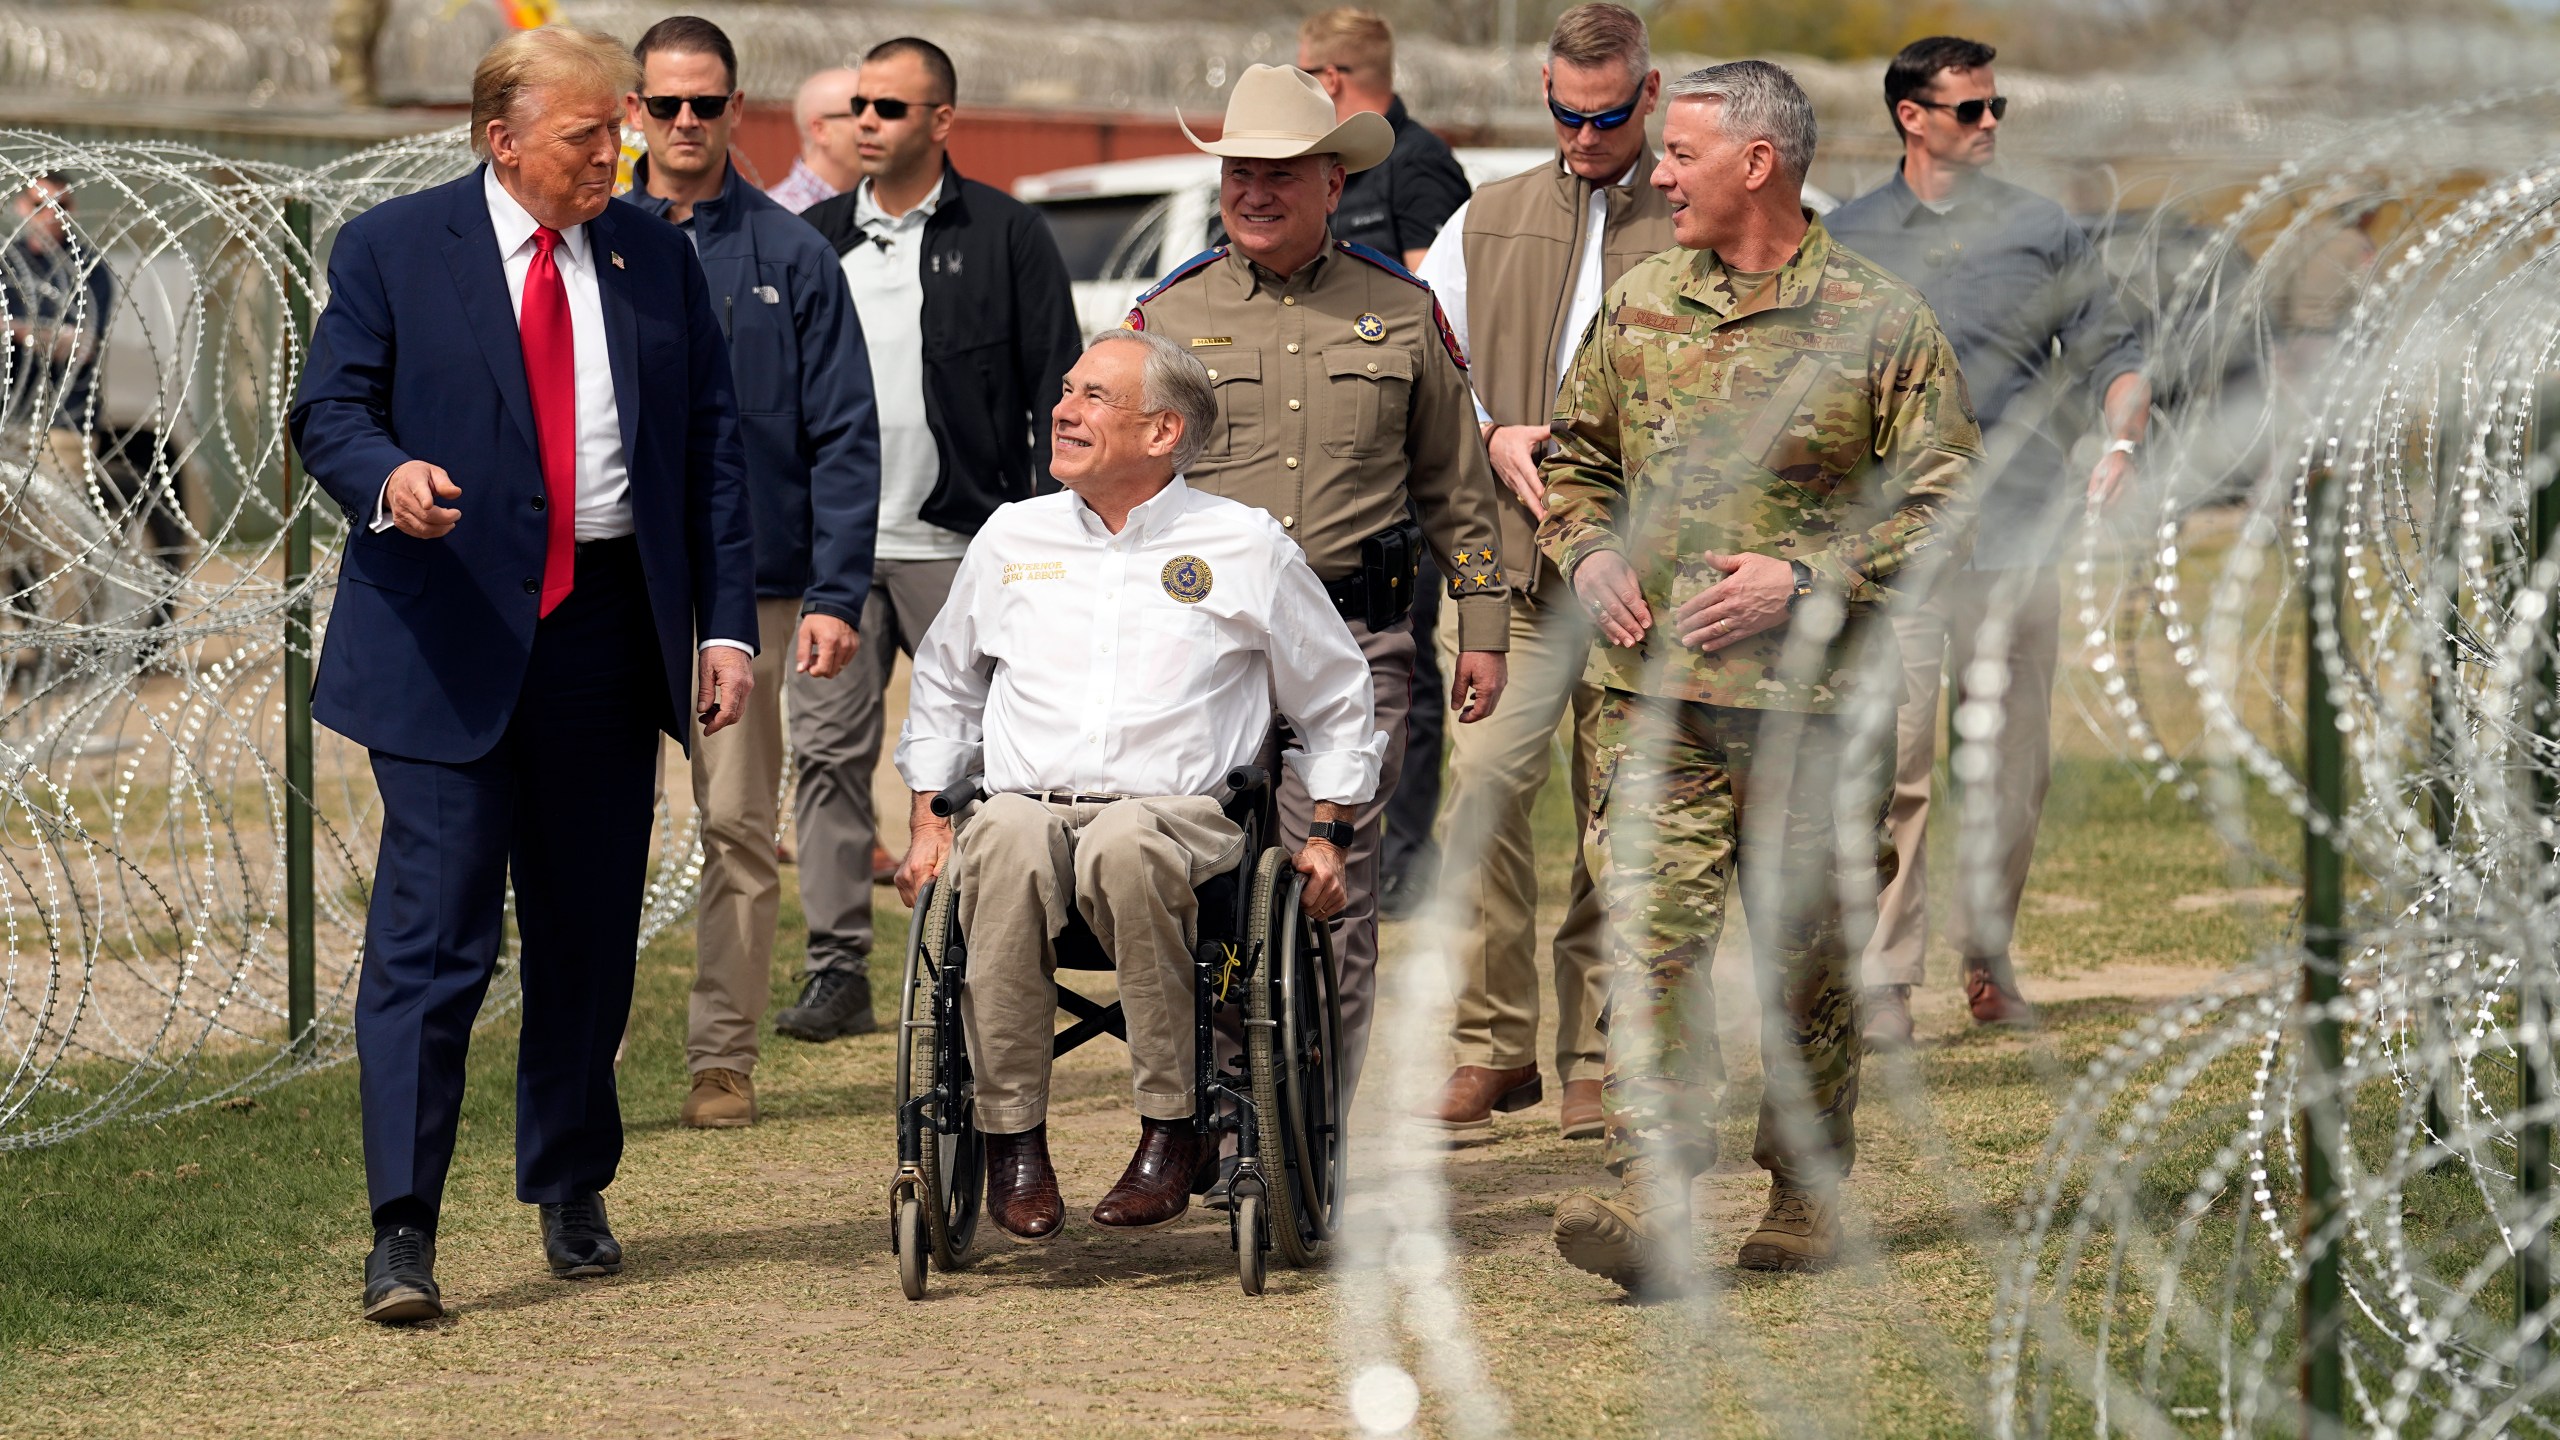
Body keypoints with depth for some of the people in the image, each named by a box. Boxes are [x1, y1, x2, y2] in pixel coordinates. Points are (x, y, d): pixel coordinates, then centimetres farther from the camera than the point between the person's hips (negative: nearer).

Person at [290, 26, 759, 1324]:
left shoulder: (655, 259, 10)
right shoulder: (389, 249, 0)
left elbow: (711, 448, 11)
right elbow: (328, 410, -2)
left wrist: (726, 624, 4)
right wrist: (385, 477, -25)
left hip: (609, 631, 4)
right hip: (449, 636, -4)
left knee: (589, 932, 11)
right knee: (433, 933, -9)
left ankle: (569, 1192, 28)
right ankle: (402, 1229, -9)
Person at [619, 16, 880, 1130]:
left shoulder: (793, 259, 3)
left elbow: (844, 438, 0)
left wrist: (835, 594, -9)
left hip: (748, 591, 0)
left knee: (739, 829, 4)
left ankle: (723, 1058, 11)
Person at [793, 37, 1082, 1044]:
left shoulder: (1004, 236, 1)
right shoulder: (812, 241, 12)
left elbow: (1057, 390, 0)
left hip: (958, 545, -3)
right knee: (829, 752, -1)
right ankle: (837, 969, 2)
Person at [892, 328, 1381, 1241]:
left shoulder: (1244, 547, 12)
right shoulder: (1012, 537, 21)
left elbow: (1336, 702, 20)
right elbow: (943, 686, 32)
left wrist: (1326, 834, 11)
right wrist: (928, 821, 20)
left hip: (1181, 812, -2)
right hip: (1027, 799, 2)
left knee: (1124, 850, -41)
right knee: (1006, 844, -38)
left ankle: (1172, 1128, -30)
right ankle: (1012, 1135, -29)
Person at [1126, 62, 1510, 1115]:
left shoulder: (1402, 311, 9)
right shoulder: (1170, 314, 8)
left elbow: (1458, 488, 14)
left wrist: (1483, 630, 10)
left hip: (1355, 639, 0)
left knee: (1335, 896, -3)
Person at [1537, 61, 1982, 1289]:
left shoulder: (1879, 323, -2)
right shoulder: (1639, 309, 10)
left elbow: (1942, 501, -3)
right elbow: (1575, 455, 23)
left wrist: (1804, 580, -13)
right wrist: (1587, 552, 3)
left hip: (1811, 698, -2)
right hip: (1652, 690, 3)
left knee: (1807, 955, 7)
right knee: (1648, 935, -11)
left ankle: (1807, 1190, 22)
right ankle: (1653, 1196, -17)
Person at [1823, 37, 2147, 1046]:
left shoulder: (2045, 234, 10)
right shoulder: (1847, 241, 9)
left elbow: (2112, 356, 10)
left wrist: (2119, 442, -9)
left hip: (2018, 536, 1)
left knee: (2013, 766, 4)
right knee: (1893, 764, -10)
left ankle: (1988, 956, 18)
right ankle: (1884, 976, -7)